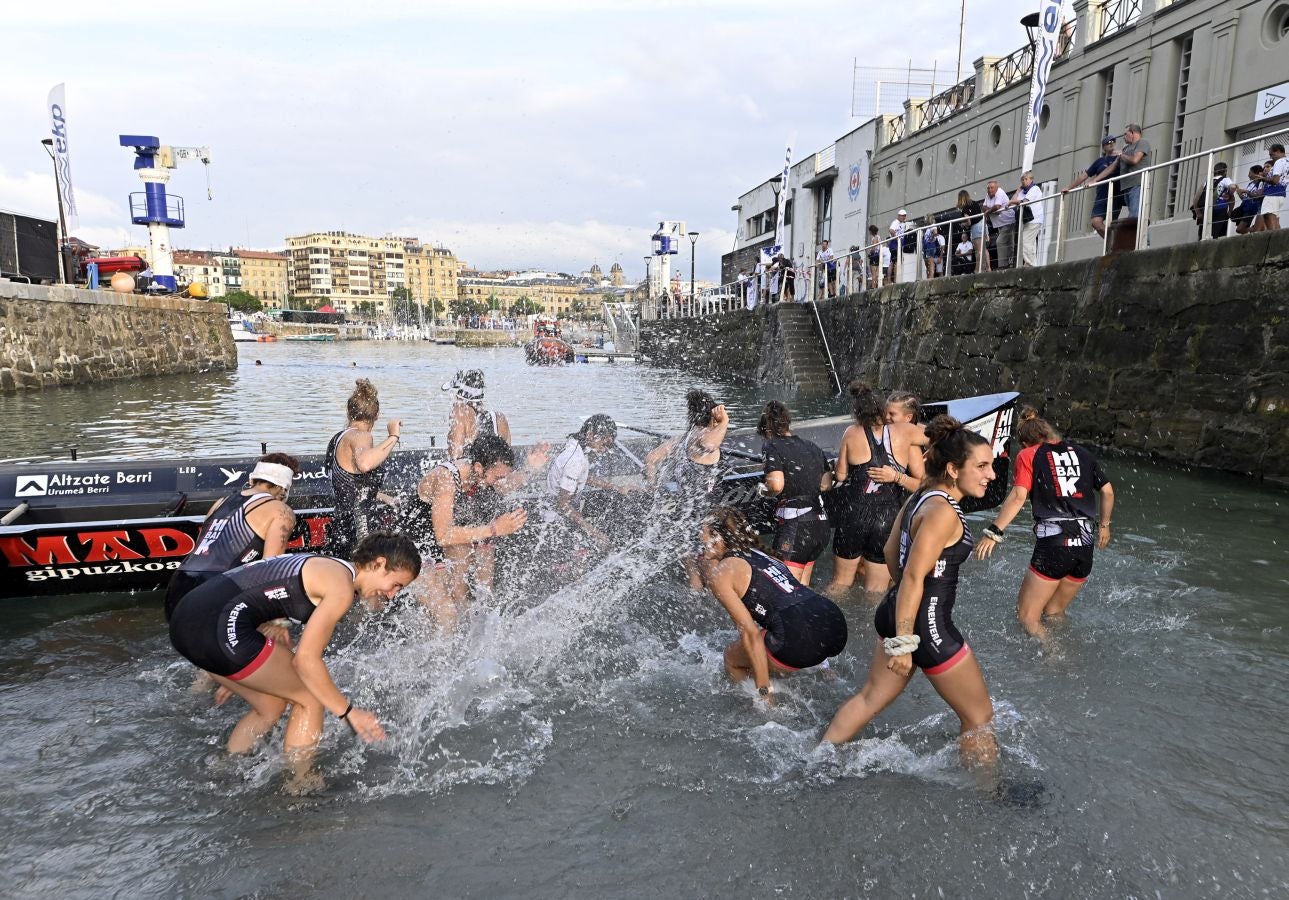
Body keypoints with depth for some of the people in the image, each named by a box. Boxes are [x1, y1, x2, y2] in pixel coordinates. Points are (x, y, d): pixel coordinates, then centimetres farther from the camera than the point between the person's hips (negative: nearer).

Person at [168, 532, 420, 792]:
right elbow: (306, 659, -11)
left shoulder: (325, 567, 20)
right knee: (311, 699, 3)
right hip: (220, 626, -10)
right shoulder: (342, 587, -8)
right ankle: (301, 785, 10)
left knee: (270, 706, 22)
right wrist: (348, 712, -3)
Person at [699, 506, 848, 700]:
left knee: (732, 658, 18)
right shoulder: (762, 556, 26)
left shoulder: (720, 573, 5)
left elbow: (750, 632, -4)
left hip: (802, 639, -8)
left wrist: (764, 690, 0)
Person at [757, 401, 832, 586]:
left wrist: (766, 491, 0)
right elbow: (826, 484, 17)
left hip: (794, 524, -8)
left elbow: (776, 485, -20)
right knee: (802, 587, 21)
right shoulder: (812, 447, 13)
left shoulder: (772, 447, -7)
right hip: (821, 524, 8)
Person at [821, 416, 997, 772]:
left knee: (870, 698, 23)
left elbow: (891, 553, 15)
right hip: (928, 627, -9)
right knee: (979, 718, 11)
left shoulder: (920, 497, 5)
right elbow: (913, 577, -24)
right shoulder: (943, 512, -22)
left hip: (895, 613, 9)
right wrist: (904, 643, -22)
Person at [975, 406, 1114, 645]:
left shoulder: (1028, 455, 2)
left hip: (1053, 542, -6)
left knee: (1027, 617, 2)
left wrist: (993, 532, -13)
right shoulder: (1081, 453, 16)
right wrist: (1104, 525, 33)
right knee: (1054, 613, 23)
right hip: (1085, 544, 6)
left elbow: (1018, 496, -11)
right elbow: (1107, 491, 17)